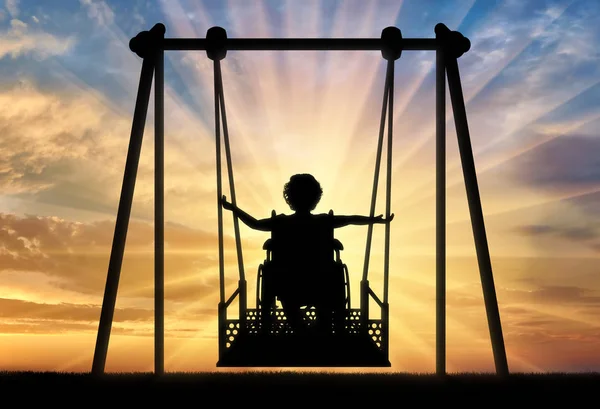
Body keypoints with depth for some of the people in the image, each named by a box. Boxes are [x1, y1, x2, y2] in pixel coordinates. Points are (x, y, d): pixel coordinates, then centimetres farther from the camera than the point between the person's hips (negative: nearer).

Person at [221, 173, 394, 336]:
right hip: (319, 291, 0)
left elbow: (254, 223, 2)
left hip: (290, 291, 0)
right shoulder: (325, 222, -10)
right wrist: (377, 220, 18)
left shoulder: (280, 223, -11)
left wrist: (231, 207, 16)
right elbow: (352, 219, 3)